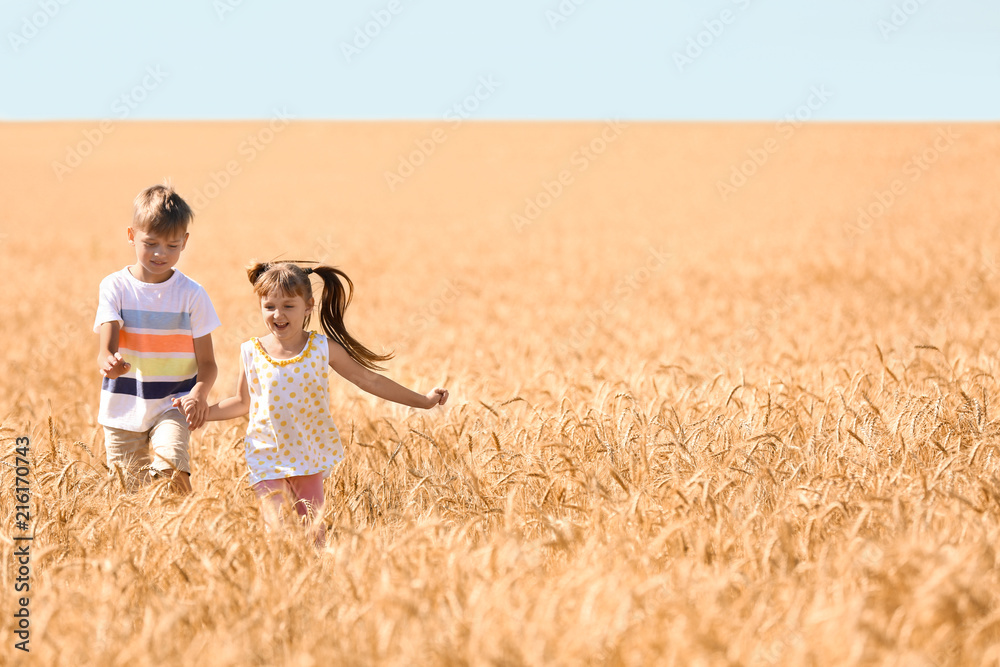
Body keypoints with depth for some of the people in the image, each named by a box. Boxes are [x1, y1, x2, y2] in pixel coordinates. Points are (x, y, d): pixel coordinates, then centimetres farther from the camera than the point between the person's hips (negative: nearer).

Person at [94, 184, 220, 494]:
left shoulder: (191, 294, -2)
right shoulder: (115, 286, -1)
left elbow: (207, 363, -3)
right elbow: (105, 349, -12)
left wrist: (199, 394, -25)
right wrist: (109, 363, -38)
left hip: (171, 406, -1)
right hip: (123, 410, 1)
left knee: (169, 468, -27)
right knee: (129, 491, 3)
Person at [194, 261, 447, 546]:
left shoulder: (323, 348, -6)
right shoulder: (251, 353, -4)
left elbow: (369, 380, 1)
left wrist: (422, 400, 2)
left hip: (308, 456, 0)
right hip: (267, 456, 0)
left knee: (313, 528, 2)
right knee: (275, 529, -9)